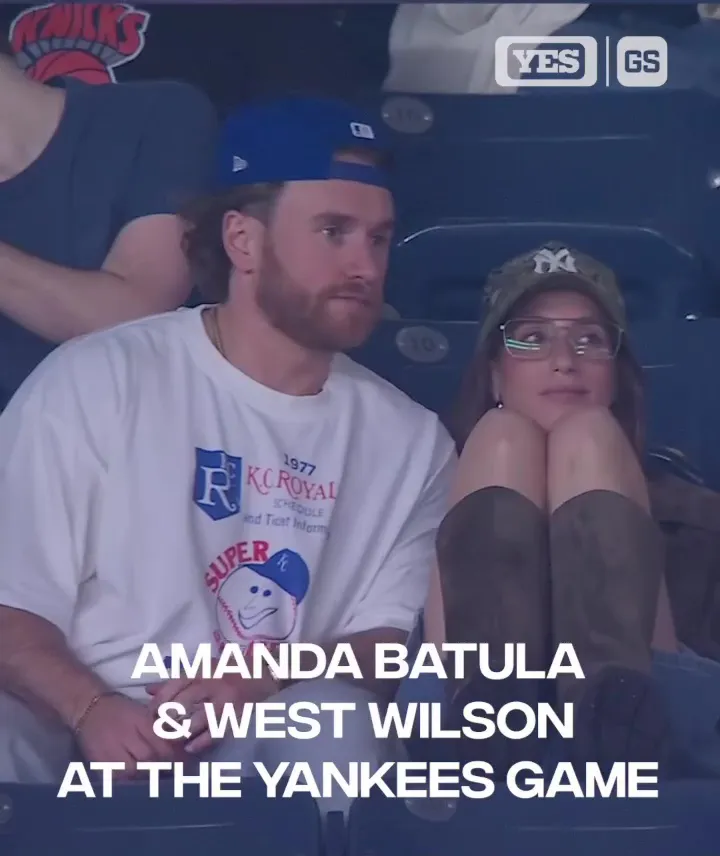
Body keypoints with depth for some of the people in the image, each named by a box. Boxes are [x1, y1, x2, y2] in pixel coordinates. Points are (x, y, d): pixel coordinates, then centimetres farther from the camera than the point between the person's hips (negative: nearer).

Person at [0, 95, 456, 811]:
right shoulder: (97, 380, -1)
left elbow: (397, 641, 2)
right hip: (84, 739, -2)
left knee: (333, 719, -31)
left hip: (278, 751, 3)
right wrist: (92, 711, -24)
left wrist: (276, 675, -19)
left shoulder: (412, 440, 10)